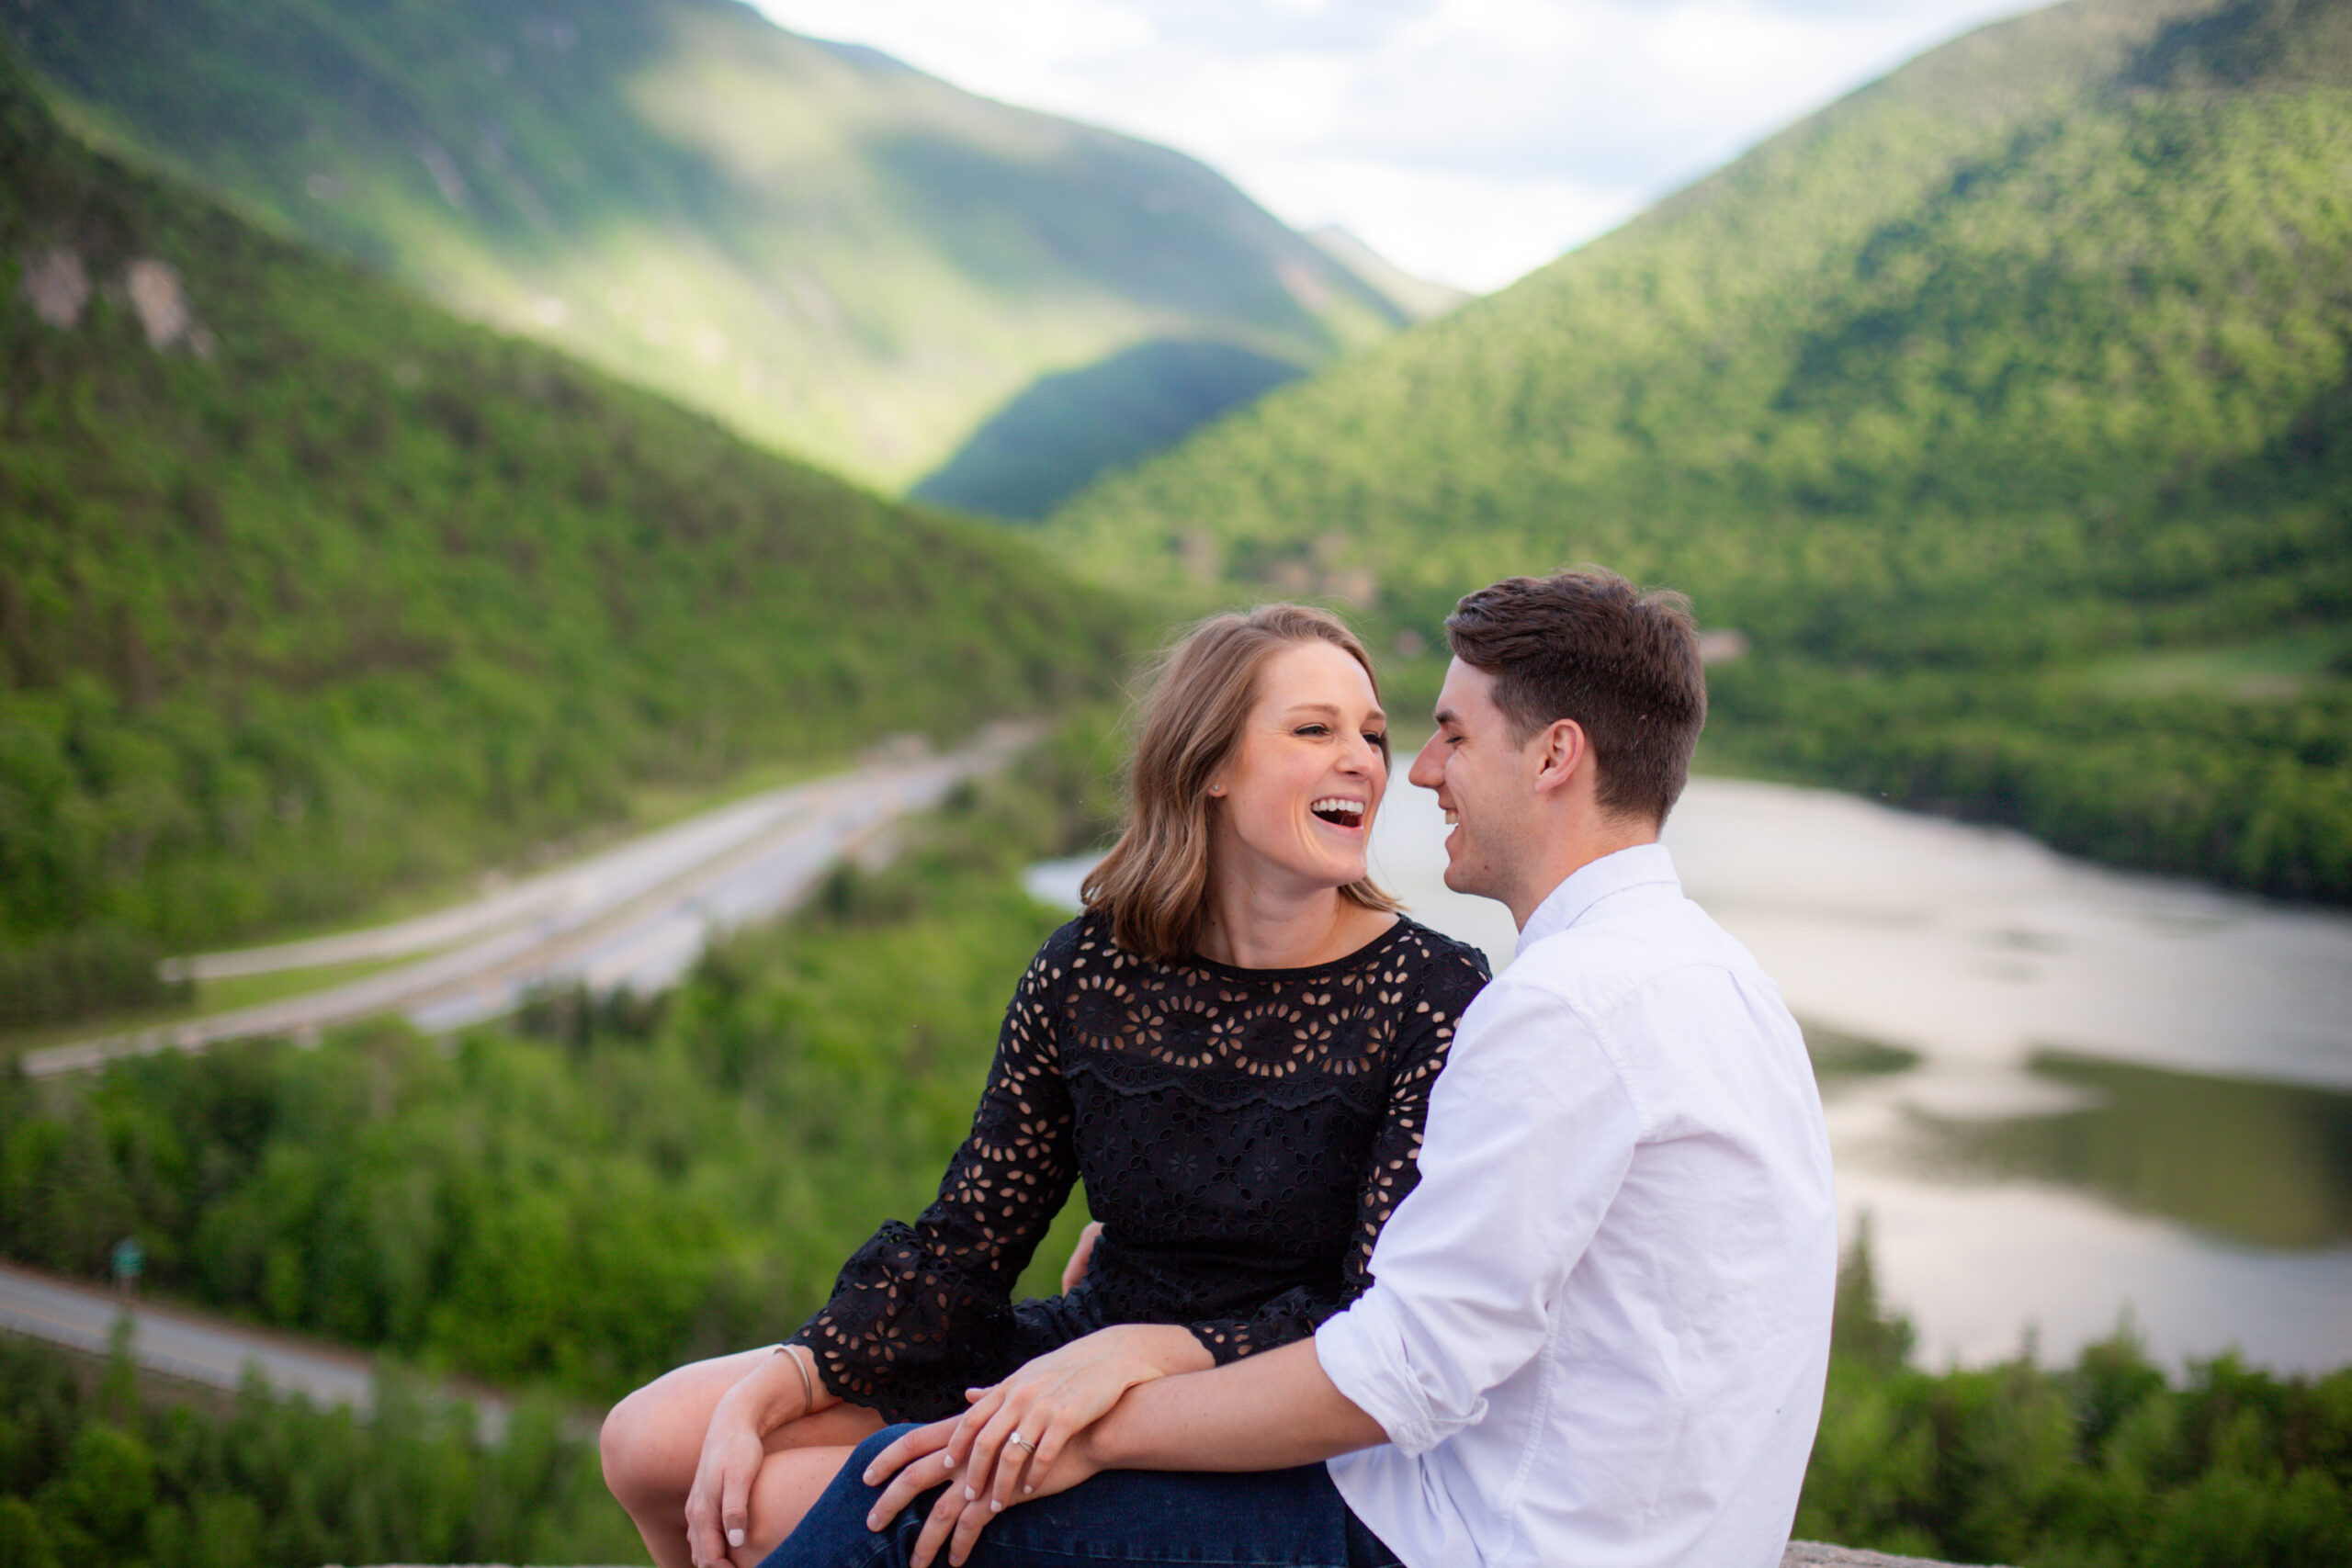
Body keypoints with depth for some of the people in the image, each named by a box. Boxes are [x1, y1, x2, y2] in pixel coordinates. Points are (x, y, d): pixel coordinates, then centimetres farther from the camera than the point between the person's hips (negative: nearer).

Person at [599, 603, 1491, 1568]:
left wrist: (1145, 1350, -32)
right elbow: (965, 1243, 2)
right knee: (652, 1439, 1)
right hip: (1079, 1357, 5)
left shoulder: (1435, 994, -14)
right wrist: (768, 1390, -11)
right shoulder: (1088, 971, -3)